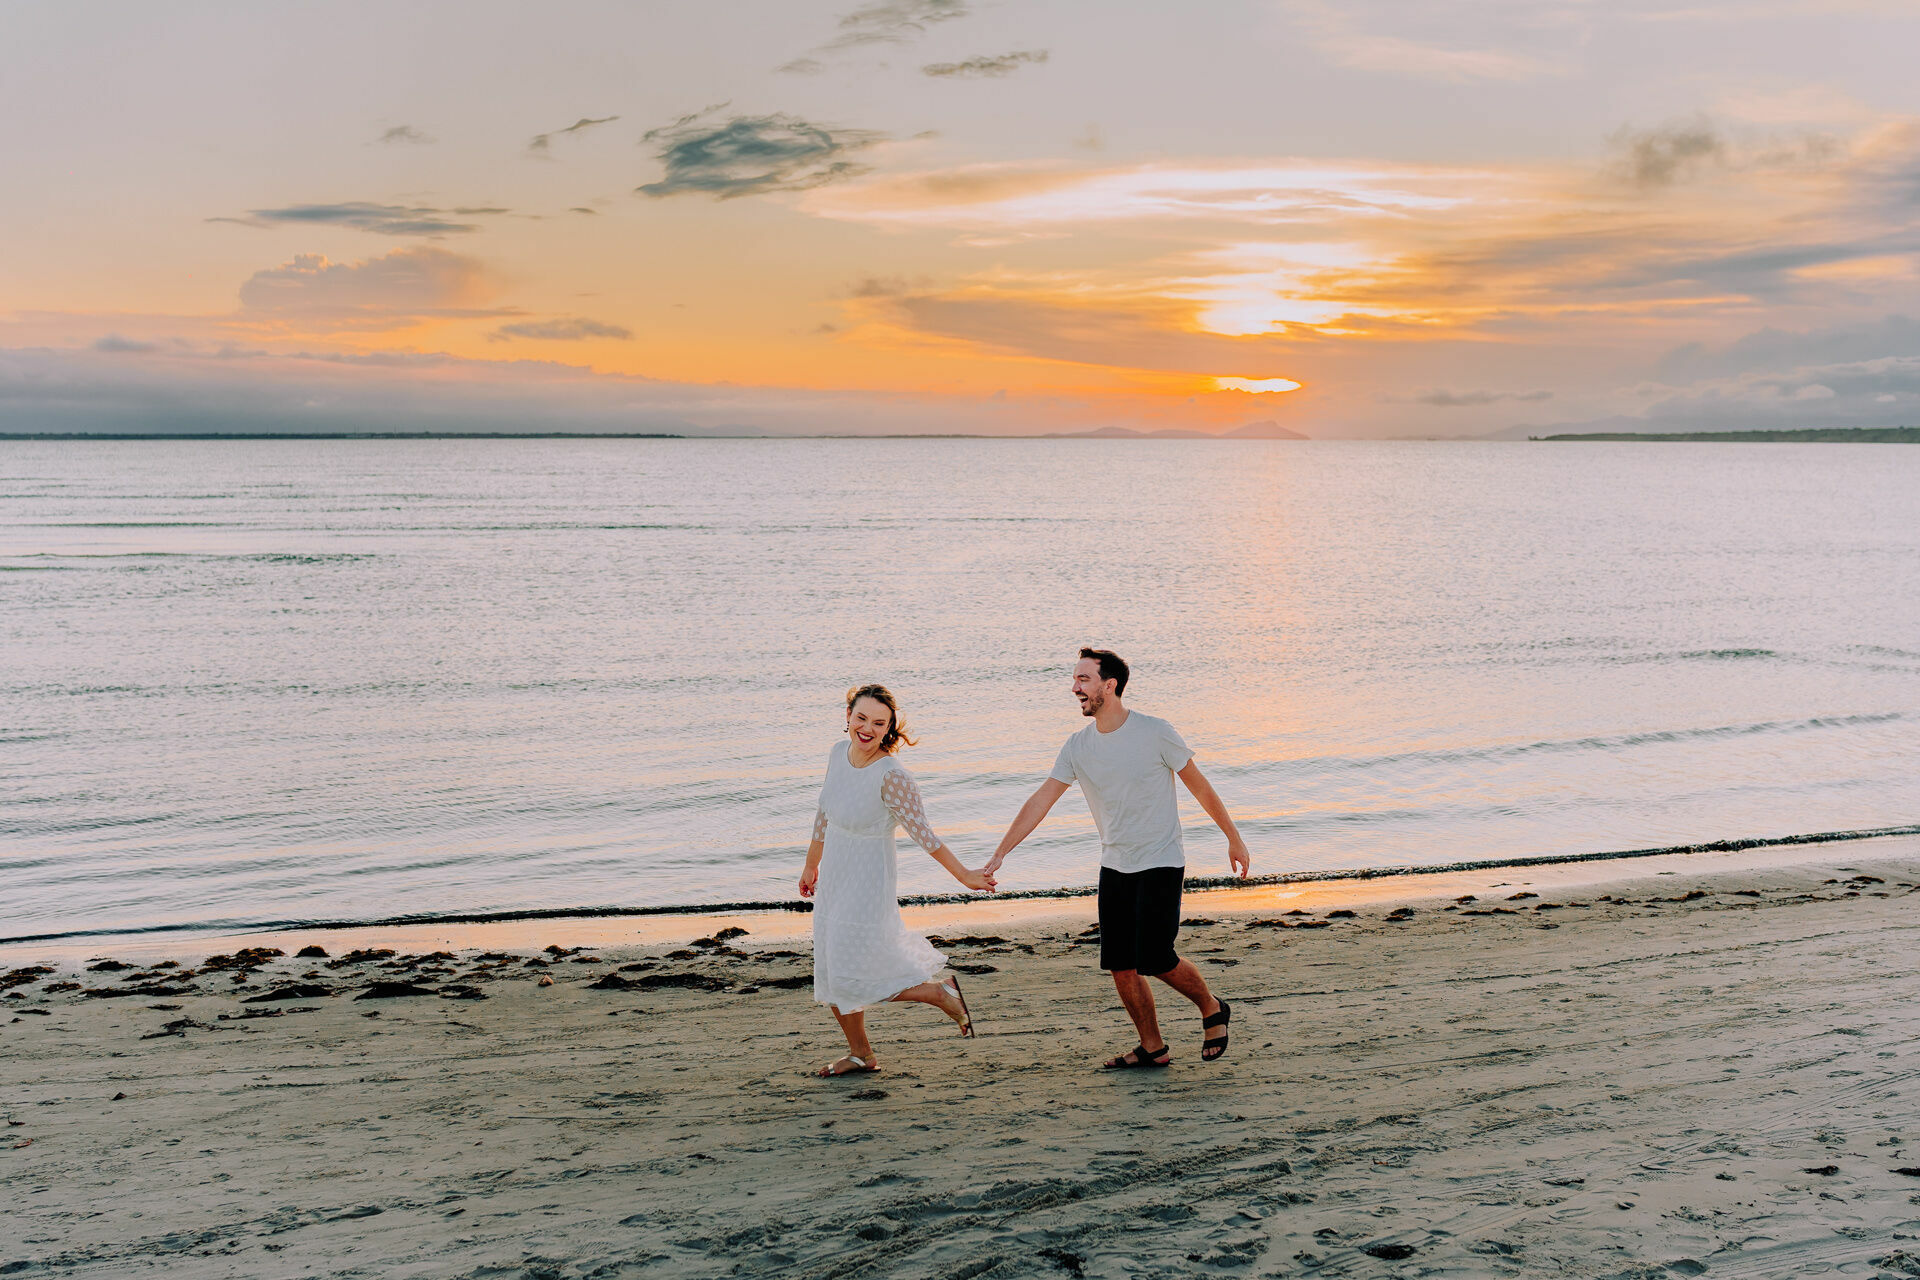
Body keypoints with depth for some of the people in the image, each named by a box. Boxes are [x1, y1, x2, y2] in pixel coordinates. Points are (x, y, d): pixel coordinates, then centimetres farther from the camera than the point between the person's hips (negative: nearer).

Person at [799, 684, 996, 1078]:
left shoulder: (891, 776, -25)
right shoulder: (838, 753, -3)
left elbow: (923, 834, -19)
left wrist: (964, 876, -19)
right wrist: (810, 865, 22)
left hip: (867, 885, -7)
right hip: (833, 879, 7)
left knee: (851, 979, -5)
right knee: (830, 975, 15)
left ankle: (943, 993, 12)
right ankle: (860, 1054, 33)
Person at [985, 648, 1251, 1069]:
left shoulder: (1155, 733, -12)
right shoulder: (1078, 746, 0)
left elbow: (1199, 786, -1)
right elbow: (1040, 801, 1)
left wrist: (1233, 837, 5)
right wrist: (999, 854, -3)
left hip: (1161, 864, -5)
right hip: (1114, 867, 5)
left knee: (1155, 959, -13)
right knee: (1120, 965, 3)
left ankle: (1212, 1010, 14)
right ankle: (1152, 1048, 20)